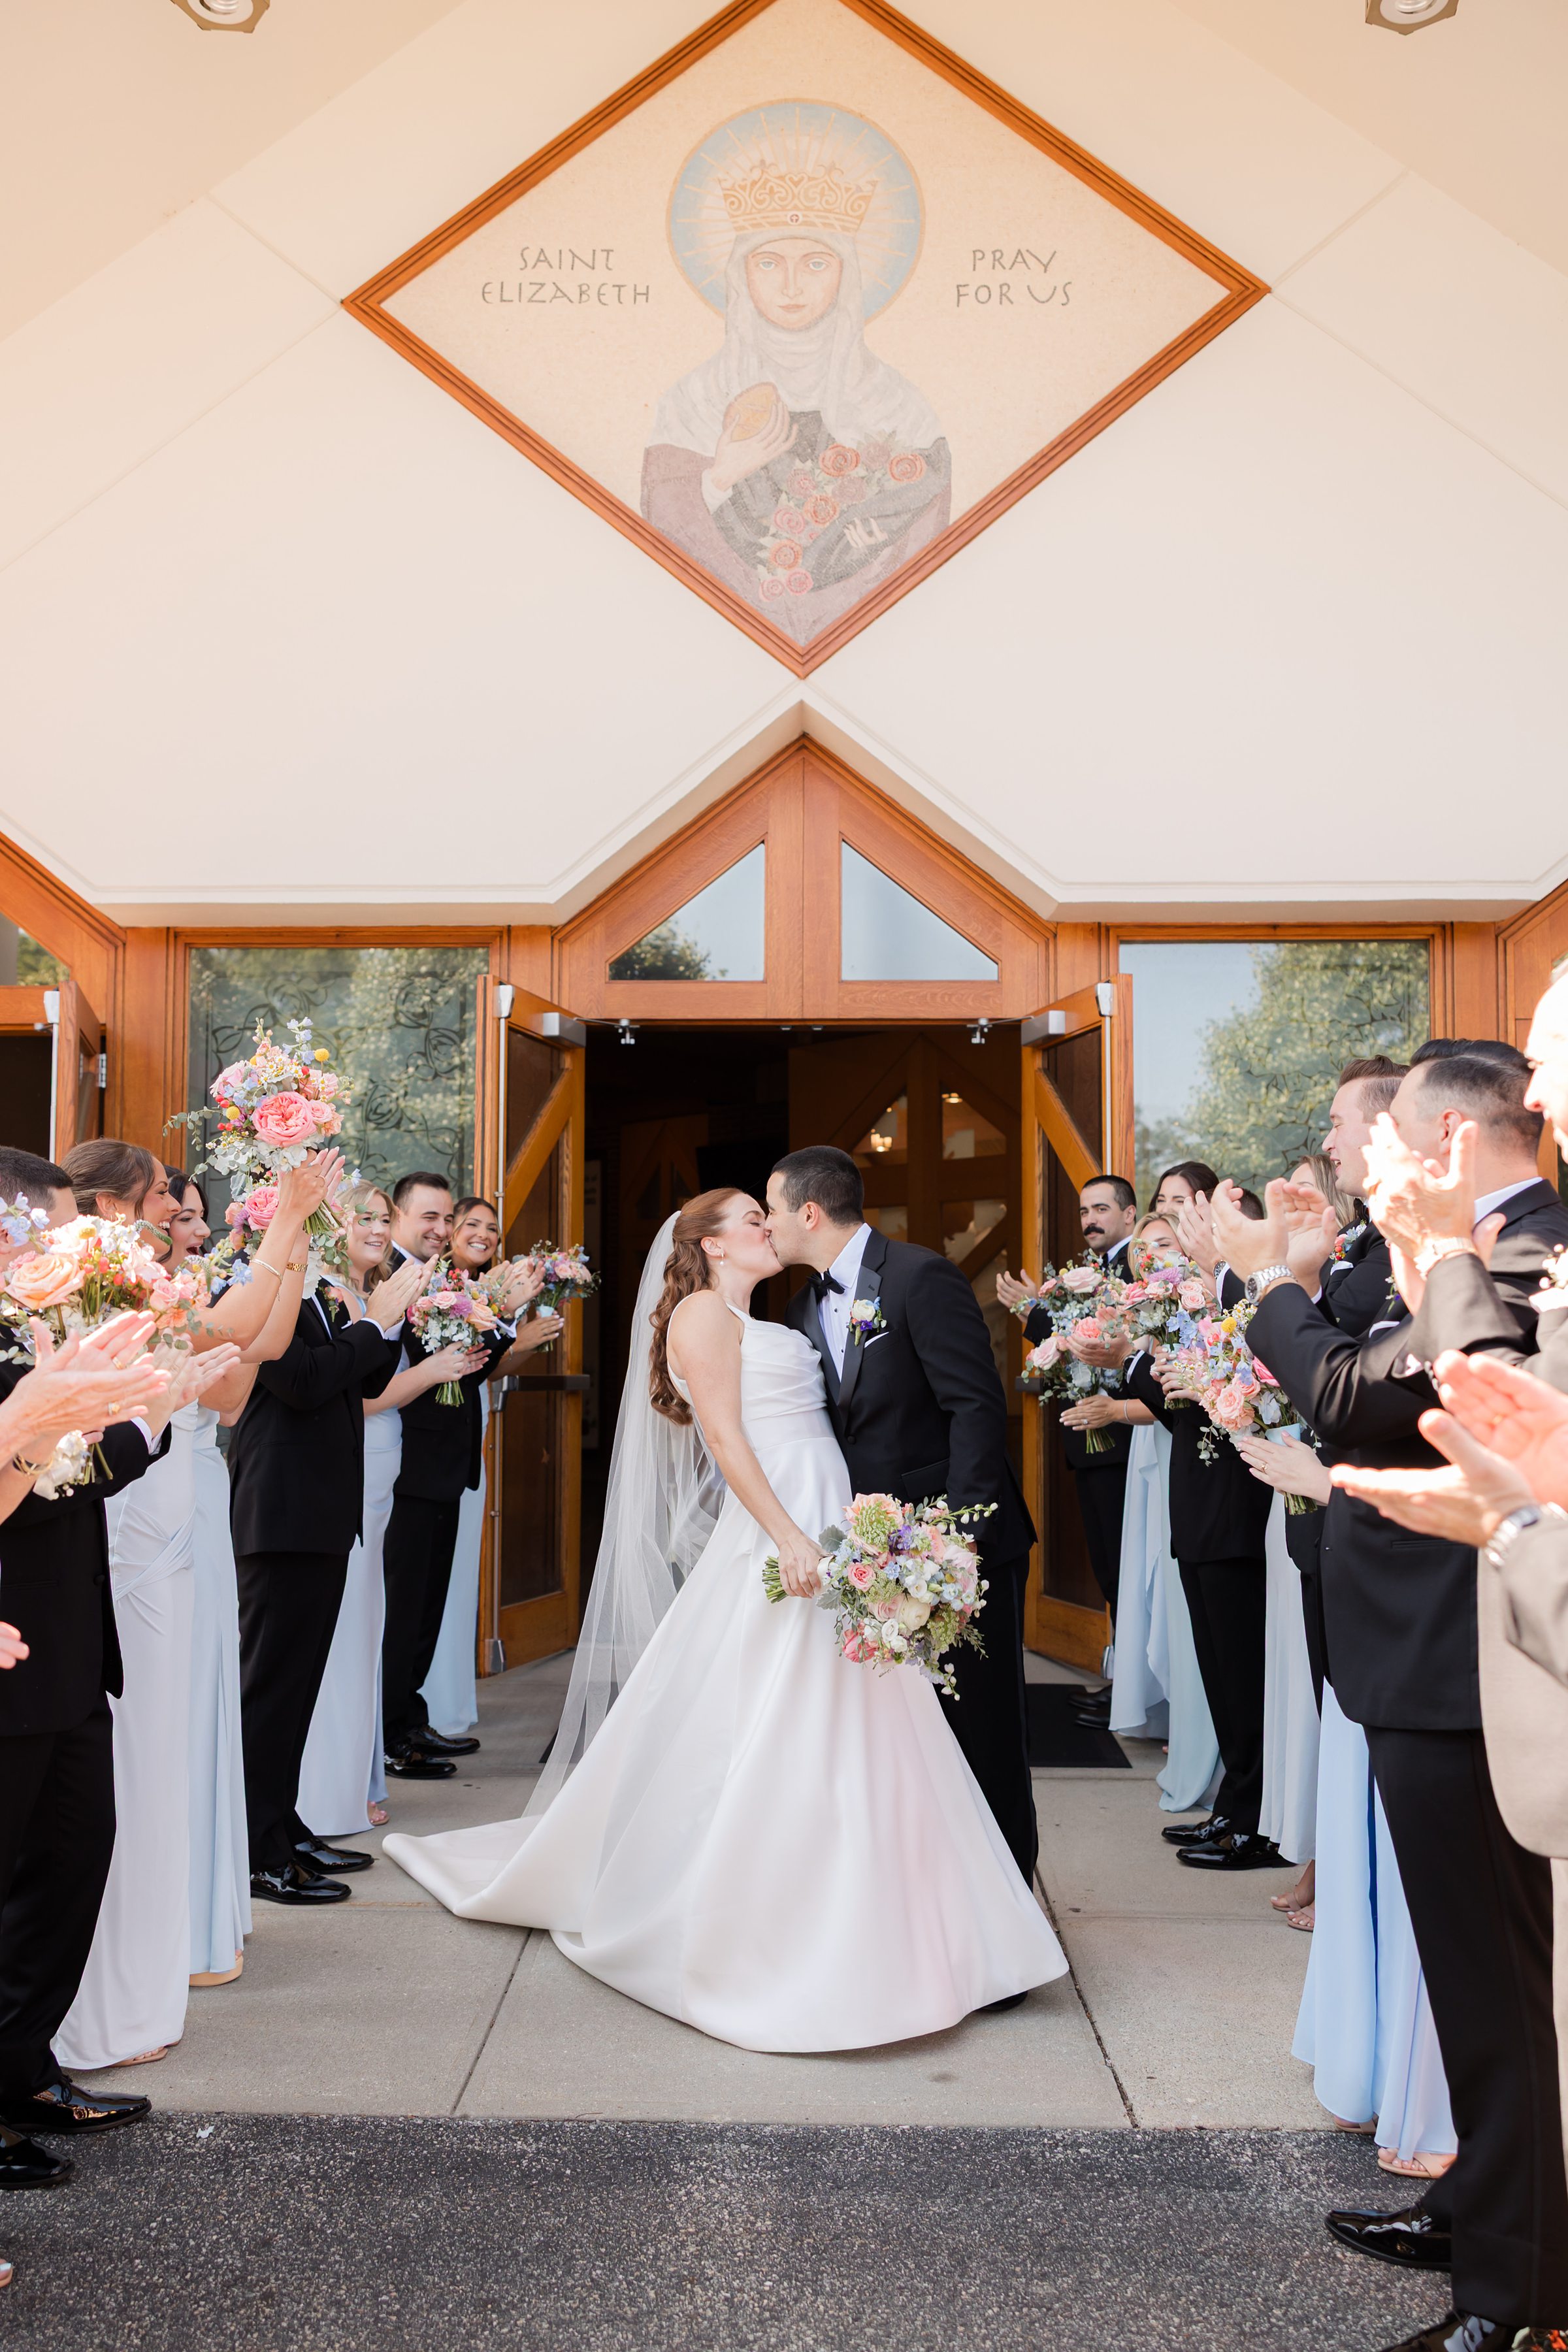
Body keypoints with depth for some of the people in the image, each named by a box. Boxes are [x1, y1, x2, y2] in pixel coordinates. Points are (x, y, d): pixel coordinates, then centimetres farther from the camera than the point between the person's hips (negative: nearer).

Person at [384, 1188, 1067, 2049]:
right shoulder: (703, 1312, -4)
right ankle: (743, 1938, 6)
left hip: (823, 1540, 9)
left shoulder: (762, 1328, 23)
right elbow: (724, 1436, -15)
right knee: (771, 1737, -6)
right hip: (775, 1540, -9)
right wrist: (789, 1537, -23)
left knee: (837, 1740, 9)